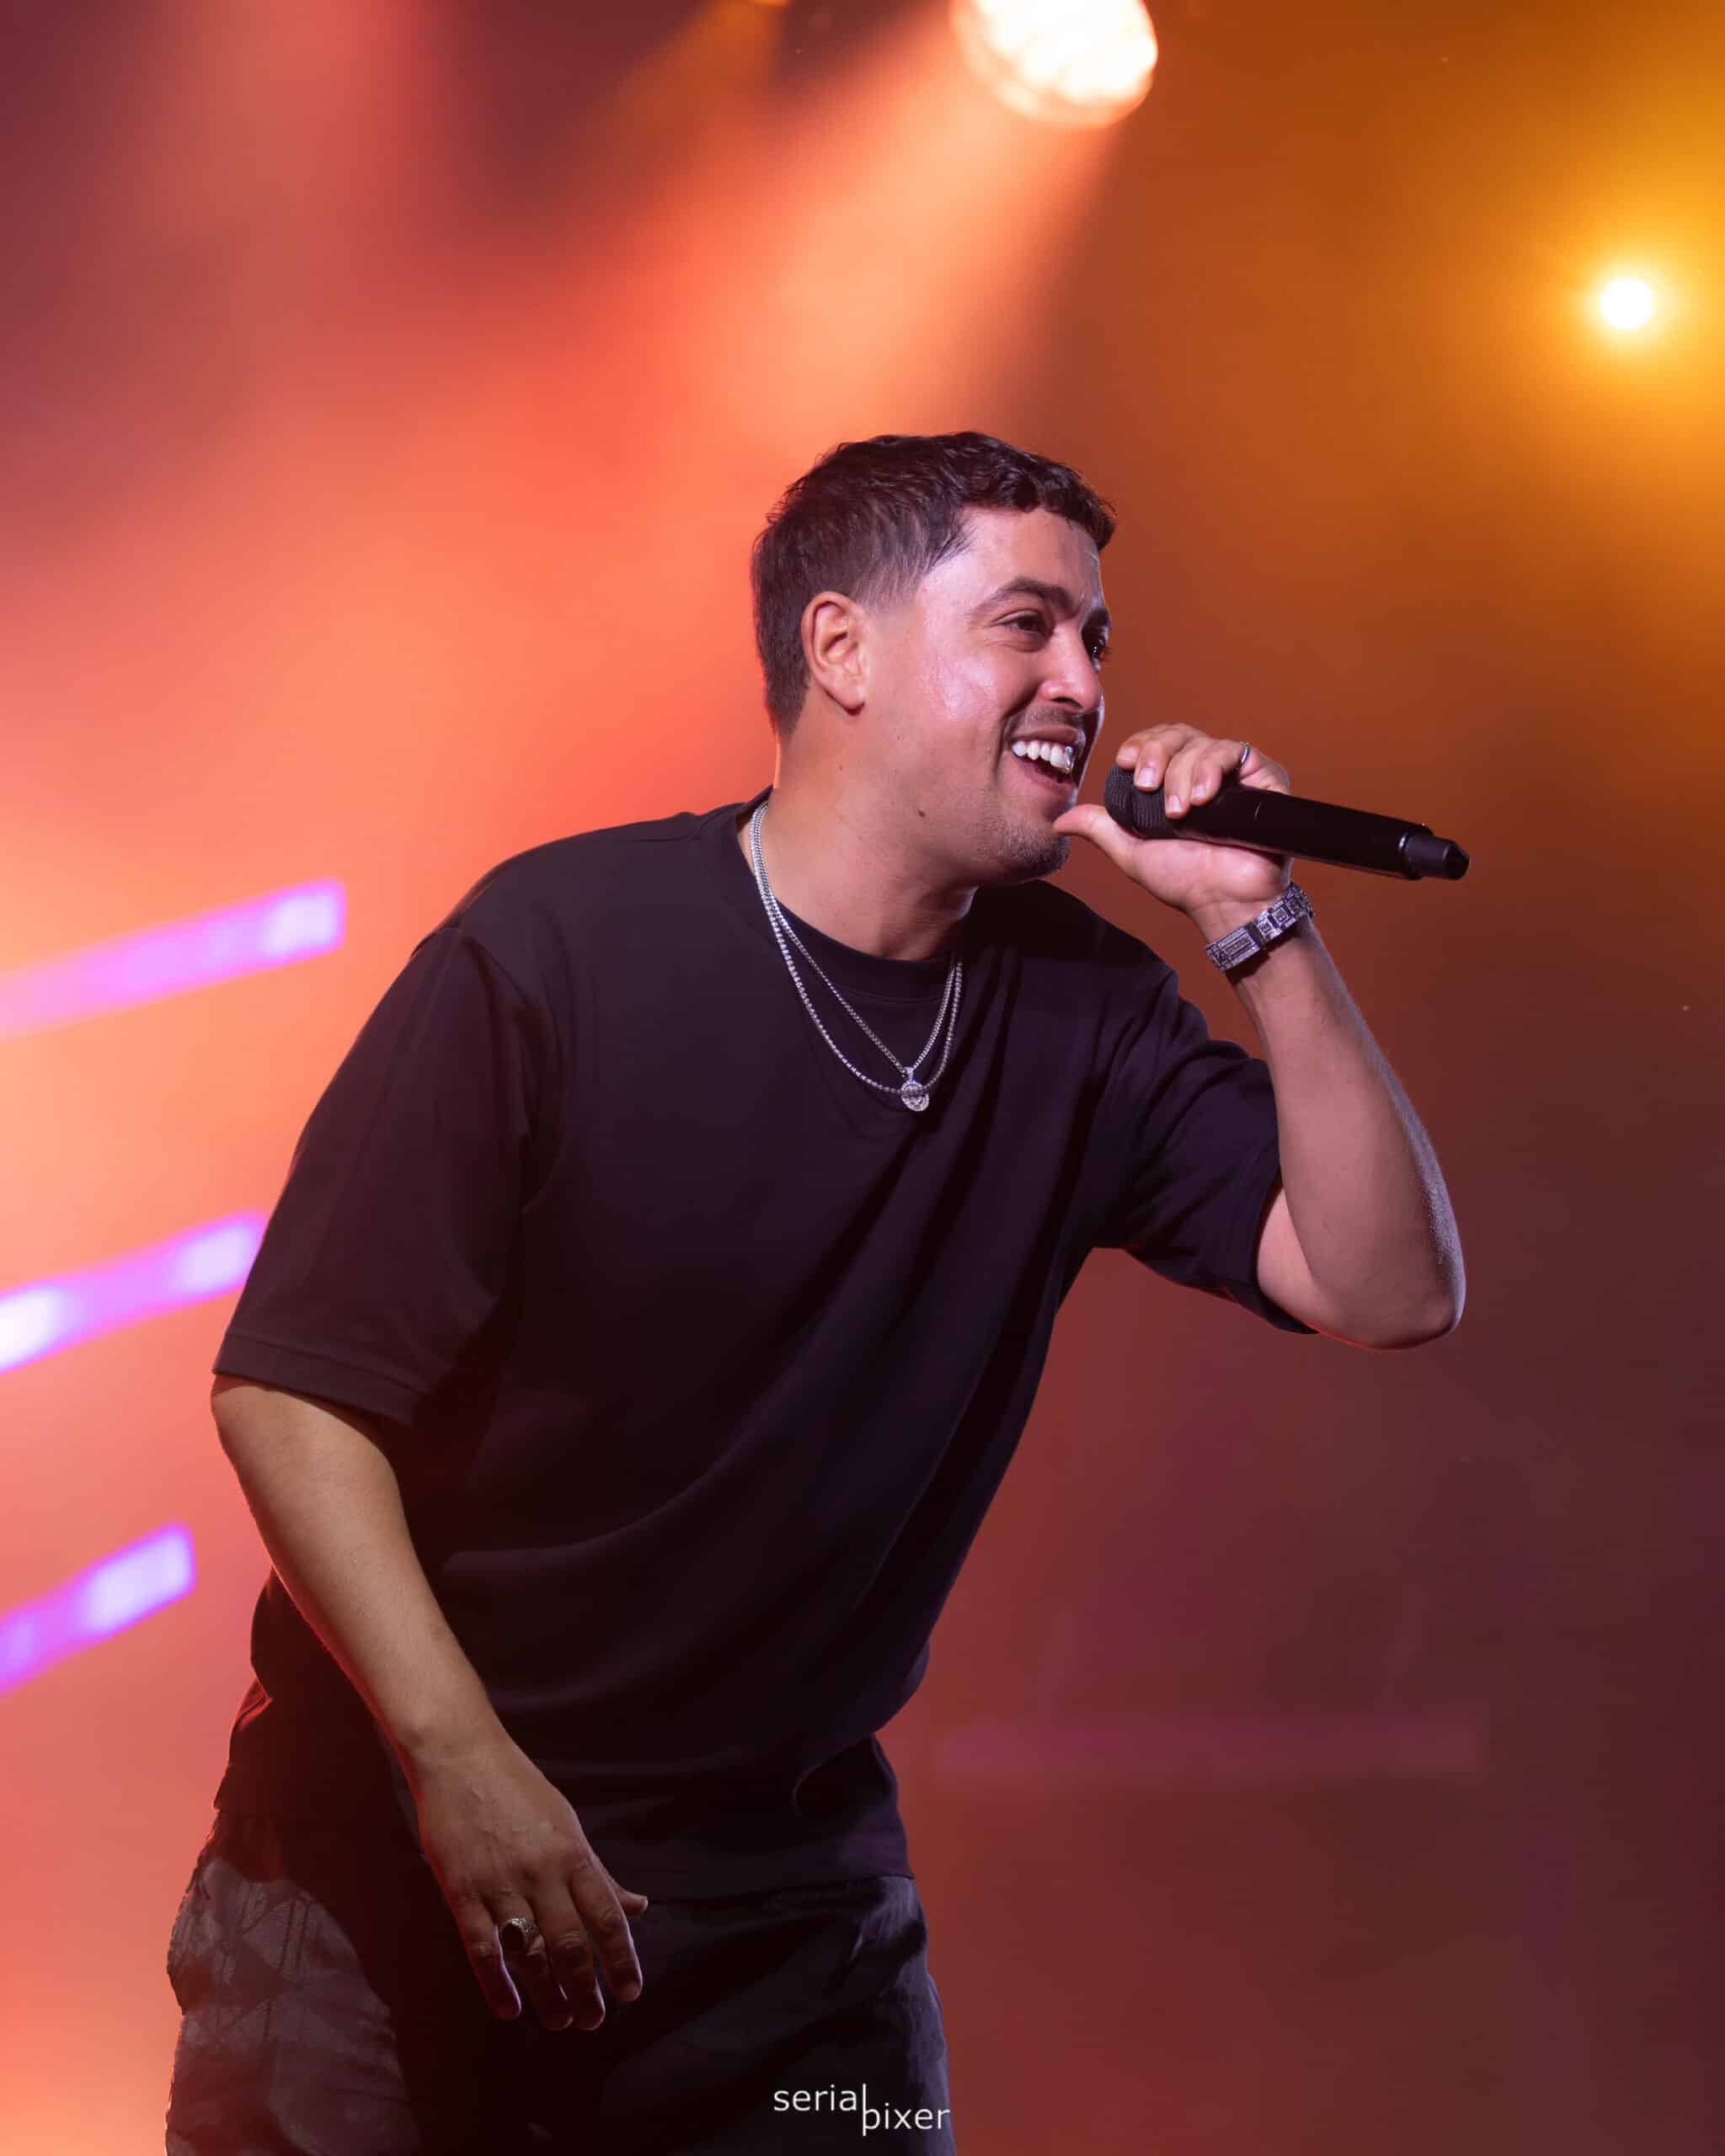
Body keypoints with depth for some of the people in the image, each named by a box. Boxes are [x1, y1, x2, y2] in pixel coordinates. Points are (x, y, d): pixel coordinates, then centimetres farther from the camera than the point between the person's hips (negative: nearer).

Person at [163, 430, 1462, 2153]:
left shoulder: (1072, 1015, 1)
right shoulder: (562, 946, -12)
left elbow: (1388, 1288, -5)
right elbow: (293, 1386, -14)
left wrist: (1260, 926, -13)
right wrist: (459, 1757, -23)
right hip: (386, 1857, -3)